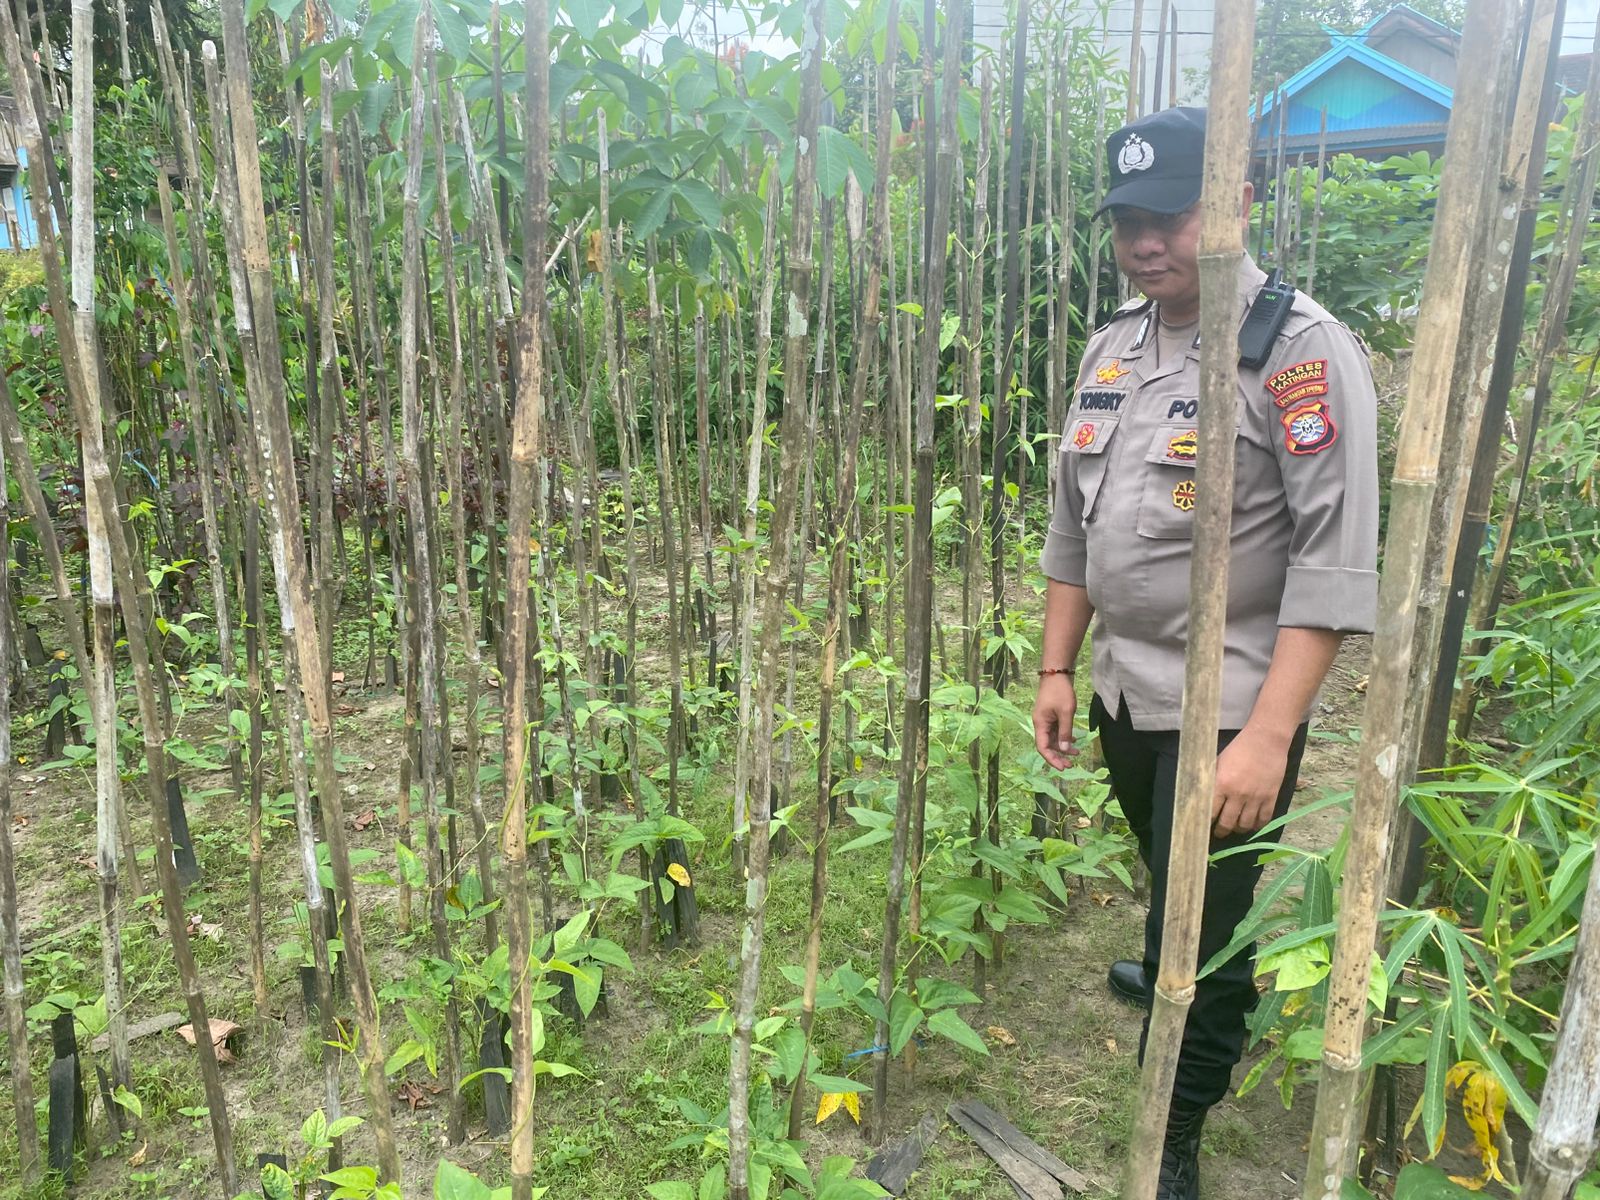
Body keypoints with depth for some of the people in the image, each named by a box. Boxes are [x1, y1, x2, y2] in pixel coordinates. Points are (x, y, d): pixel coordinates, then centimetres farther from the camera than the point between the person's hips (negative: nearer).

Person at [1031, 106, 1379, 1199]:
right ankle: (1202, 985, 58)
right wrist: (1058, 668, 12)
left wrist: (1267, 736, -24)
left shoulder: (1302, 350, -15)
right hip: (1125, 694, 7)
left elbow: (1335, 562, -19)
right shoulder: (1111, 348, 6)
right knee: (1176, 900, 27)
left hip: (1231, 713, -6)